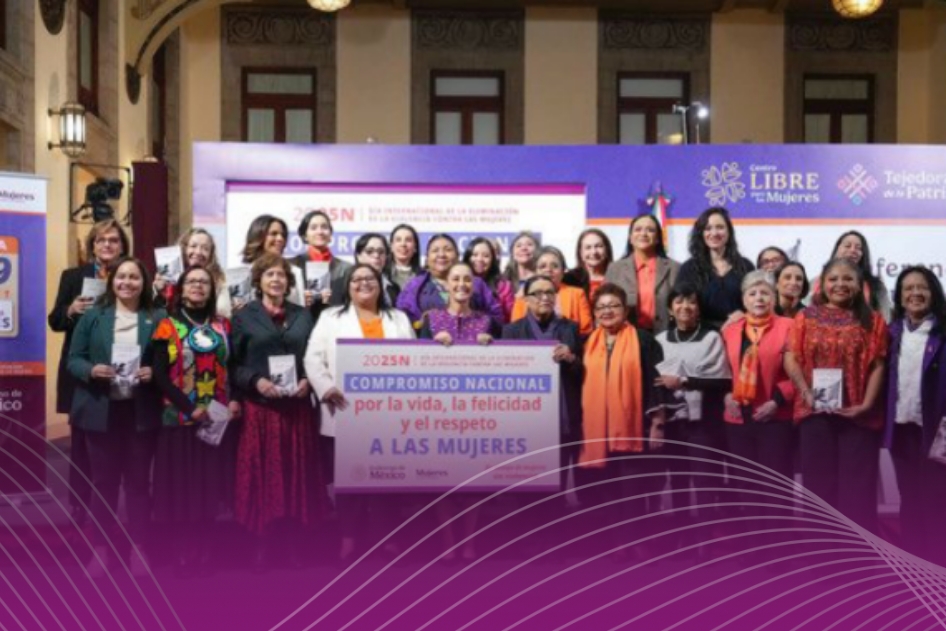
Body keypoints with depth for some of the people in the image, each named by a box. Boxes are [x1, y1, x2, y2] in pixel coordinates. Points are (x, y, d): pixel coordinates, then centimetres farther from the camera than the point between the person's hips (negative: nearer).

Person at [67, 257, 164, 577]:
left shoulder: (157, 319, 1)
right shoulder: (92, 316, 3)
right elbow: (73, 359, 3)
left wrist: (153, 372, -16)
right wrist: (91, 370, -17)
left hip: (142, 412, -1)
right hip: (101, 410, 1)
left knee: (139, 479, 9)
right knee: (103, 480, 10)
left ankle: (138, 546, 21)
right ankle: (101, 546, 23)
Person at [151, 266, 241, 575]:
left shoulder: (223, 326, 9)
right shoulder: (168, 326, 0)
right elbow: (160, 375, -6)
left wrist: (235, 400, -8)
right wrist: (189, 408, -16)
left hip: (218, 418, 3)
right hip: (180, 416, -3)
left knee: (210, 480, 7)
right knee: (181, 481, 1)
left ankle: (203, 546, 19)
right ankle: (182, 550, 13)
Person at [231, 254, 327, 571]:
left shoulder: (303, 315, 12)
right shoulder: (244, 316, 4)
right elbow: (233, 364, -1)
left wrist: (308, 380, -8)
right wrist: (256, 380, -17)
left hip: (297, 407, 3)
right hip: (260, 406, -2)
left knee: (298, 473, 6)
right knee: (263, 474, 2)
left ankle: (296, 542, 17)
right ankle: (263, 543, 13)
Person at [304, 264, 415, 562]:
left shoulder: (399, 319, 16)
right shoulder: (331, 317, 10)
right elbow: (313, 358, 1)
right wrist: (326, 387, -14)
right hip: (346, 413, -1)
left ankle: (386, 533, 17)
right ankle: (350, 536, 14)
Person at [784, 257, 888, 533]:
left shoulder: (872, 320, 6)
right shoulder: (806, 317, 7)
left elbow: (877, 365, 1)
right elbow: (791, 358, 0)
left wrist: (866, 403, -10)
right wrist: (807, 393, -11)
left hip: (857, 413, 0)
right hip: (816, 411, 1)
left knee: (858, 481, 4)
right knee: (819, 479, 8)